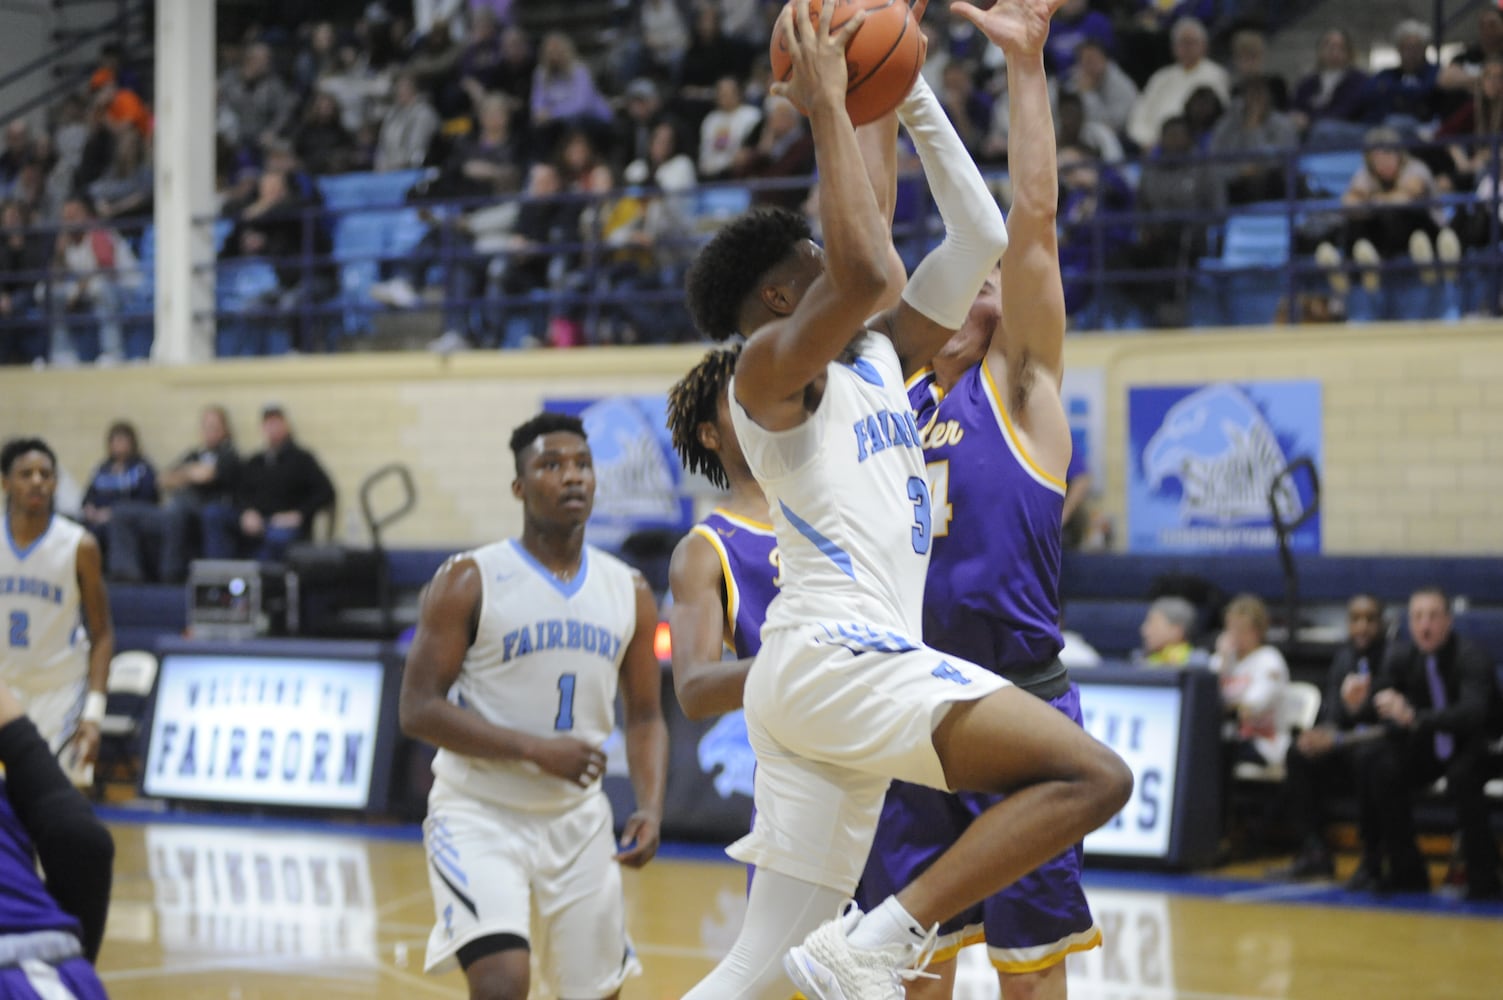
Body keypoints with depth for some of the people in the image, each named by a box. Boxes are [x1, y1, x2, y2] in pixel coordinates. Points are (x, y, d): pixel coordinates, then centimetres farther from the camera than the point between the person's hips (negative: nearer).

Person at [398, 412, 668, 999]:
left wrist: (651, 808, -6)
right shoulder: (470, 582, -10)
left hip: (578, 818, 5)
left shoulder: (629, 593, 4)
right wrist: (536, 748, -23)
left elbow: (644, 716, 12)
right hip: (480, 813, -5)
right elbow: (418, 710, -14)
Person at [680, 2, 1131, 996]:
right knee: (1095, 774, -18)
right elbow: (871, 274, -21)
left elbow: (981, 238, 23)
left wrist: (895, 89, 25)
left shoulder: (878, 361, 23)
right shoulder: (771, 364, -1)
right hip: (835, 654, -9)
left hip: (852, 669, 9)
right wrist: (825, 107, -12)